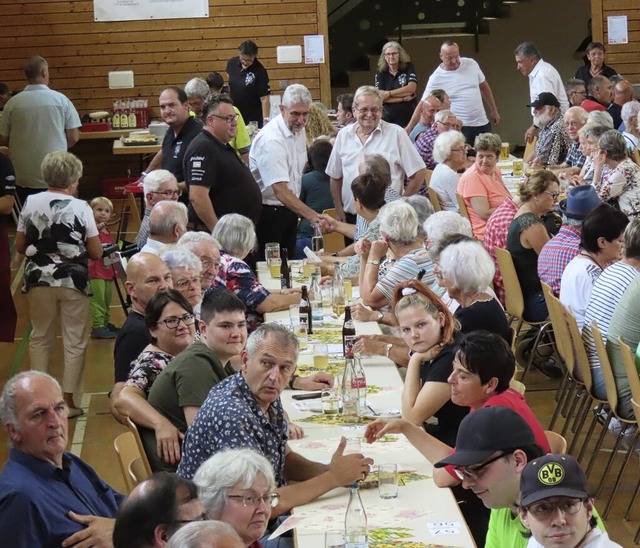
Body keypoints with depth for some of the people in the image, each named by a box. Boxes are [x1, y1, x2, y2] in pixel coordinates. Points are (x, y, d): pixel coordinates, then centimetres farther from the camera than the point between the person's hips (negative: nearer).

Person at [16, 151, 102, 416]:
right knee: (75, 341, 8)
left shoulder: (31, 203, -2)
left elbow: (19, 247, 5)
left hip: (39, 279, 3)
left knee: (40, 337, 17)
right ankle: (68, 399, 7)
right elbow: (96, 252, -6)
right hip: (73, 280, -3)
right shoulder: (80, 208, -10)